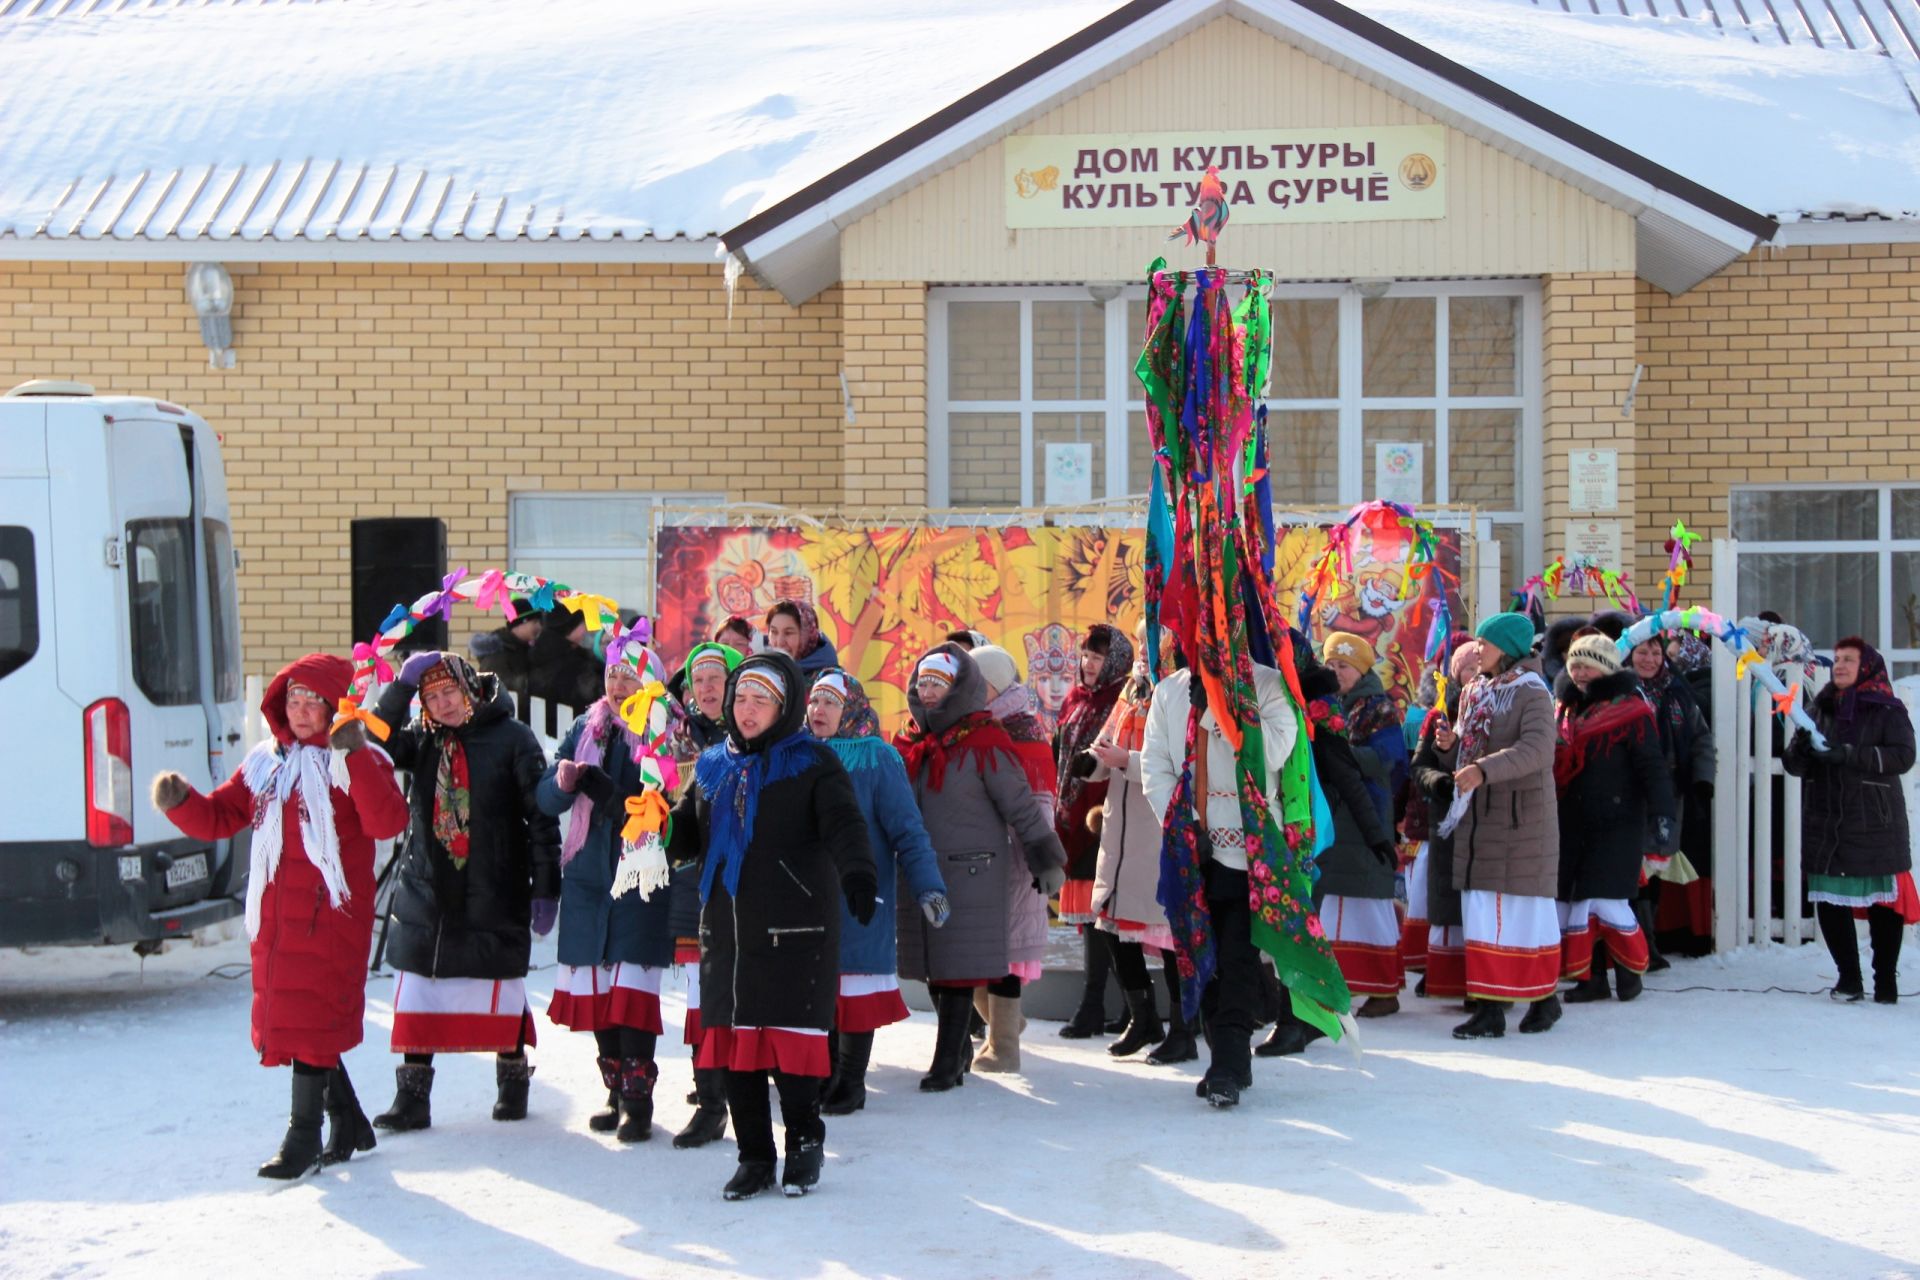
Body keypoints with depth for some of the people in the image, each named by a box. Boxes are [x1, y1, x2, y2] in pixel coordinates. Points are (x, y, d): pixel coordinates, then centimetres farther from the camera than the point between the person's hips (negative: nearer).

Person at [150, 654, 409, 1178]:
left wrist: (355, 756, -28)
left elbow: (387, 823, -20)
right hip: (275, 916, 7)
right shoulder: (265, 763, 14)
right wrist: (181, 803, -7)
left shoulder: (358, 762, -4)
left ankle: (304, 1136, 0)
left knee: (312, 1020, -9)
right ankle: (348, 1122, 25)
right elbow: (220, 816, 14)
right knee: (285, 1017, 11)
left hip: (332, 913, -7)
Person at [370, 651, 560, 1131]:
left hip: (494, 895, -3)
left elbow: (541, 816, -6)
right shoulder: (422, 740, 7)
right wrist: (402, 685, -17)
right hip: (426, 890, 3)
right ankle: (411, 1097, 8)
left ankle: (512, 1083, 25)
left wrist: (545, 889, -8)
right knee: (417, 993, 2)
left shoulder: (512, 738, -6)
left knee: (502, 993, 7)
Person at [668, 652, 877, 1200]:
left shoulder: (812, 763, -2)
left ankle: (804, 1143, 17)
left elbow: (843, 825, -16)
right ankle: (755, 1156, 16)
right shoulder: (713, 765, 15)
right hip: (727, 930, 5)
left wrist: (857, 874, -35)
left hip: (795, 928, -5)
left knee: (793, 1040, -3)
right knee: (733, 1043, 4)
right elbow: (689, 833, 21)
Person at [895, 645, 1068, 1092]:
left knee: (959, 968, -4)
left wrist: (1046, 862, -3)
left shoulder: (984, 744, -9)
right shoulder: (912, 745, 10)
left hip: (971, 875, -6)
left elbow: (1022, 807, -5)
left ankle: (947, 1062, 2)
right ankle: (959, 1048, 27)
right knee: (933, 968, 11)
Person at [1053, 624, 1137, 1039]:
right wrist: (1061, 809, 12)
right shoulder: (1075, 701, 17)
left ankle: (1092, 1008, -6)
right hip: (1075, 816, 7)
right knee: (1086, 911, 9)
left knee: (1099, 911, -8)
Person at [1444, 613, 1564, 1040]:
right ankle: (1489, 1007, 6)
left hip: (1523, 818, -6)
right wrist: (1450, 747, -4)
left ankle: (1544, 996, 14)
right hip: (1477, 816, 6)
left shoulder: (1532, 694, -8)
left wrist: (1484, 769, -36)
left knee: (1526, 906, 2)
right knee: (1481, 912, 2)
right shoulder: (1475, 694, 14)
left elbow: (1537, 749, -25)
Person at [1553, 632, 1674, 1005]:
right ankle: (1589, 978, 14)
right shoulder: (1565, 709, 14)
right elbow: (1552, 763, 24)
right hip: (1571, 825, 7)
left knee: (1606, 900, -11)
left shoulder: (1630, 709, -6)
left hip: (1616, 824, -6)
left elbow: (1652, 767, -10)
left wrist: (1661, 815, -19)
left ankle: (1631, 969, 11)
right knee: (1569, 899, 4)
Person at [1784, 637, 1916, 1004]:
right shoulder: (1821, 708, 14)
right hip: (1825, 821, 4)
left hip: (1876, 823, -4)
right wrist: (1799, 749, -11)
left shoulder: (1888, 710, 1)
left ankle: (1884, 980, 8)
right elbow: (1797, 765, 12)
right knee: (1830, 900, 0)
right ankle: (1849, 977, 10)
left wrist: (1849, 755, -23)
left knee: (1884, 901, -1)